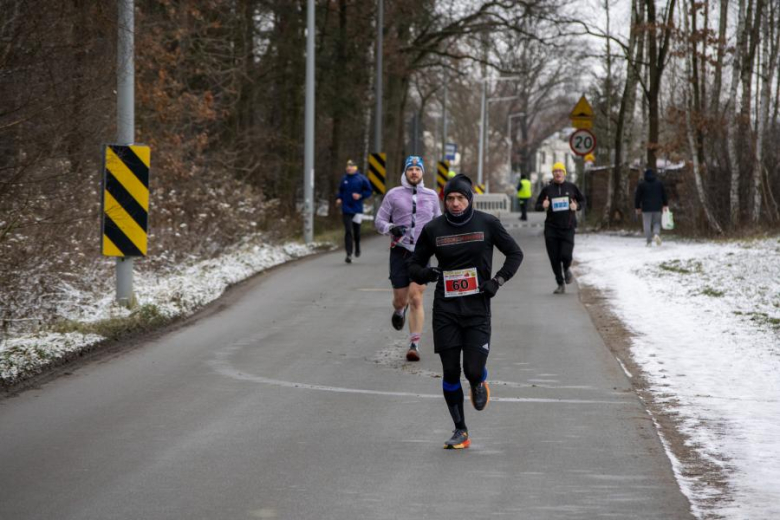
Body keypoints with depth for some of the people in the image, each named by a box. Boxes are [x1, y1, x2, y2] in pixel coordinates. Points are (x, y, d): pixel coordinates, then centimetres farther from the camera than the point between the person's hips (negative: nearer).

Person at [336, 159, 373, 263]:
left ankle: (357, 248, 39)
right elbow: (340, 191, 19)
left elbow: (369, 191, 2)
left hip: (357, 209, -1)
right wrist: (339, 198, 1)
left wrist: (360, 196, -13)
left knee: (356, 231, 9)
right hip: (346, 209, 1)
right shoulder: (344, 179, 5)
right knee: (348, 231, -8)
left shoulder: (361, 179, -3)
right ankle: (349, 254, -9)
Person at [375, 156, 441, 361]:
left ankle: (415, 344, -11)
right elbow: (379, 220, 6)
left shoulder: (431, 195, 10)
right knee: (400, 299, 6)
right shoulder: (394, 194, 4)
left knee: (416, 298, -12)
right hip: (400, 251, 0)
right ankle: (399, 310, 45)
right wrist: (390, 228, -14)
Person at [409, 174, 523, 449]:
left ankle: (479, 384, 28)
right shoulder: (433, 229, 2)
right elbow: (414, 265, 11)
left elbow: (515, 253, 10)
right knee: (450, 372, 1)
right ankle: (460, 431, 15)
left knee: (473, 371, -11)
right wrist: (425, 273, -13)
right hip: (446, 310, 1)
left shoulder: (487, 224, 0)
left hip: (477, 308, -1)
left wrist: (498, 281, -4)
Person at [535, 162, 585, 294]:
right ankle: (560, 285, 16)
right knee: (554, 258, 1)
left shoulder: (571, 187, 4)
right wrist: (543, 206, -14)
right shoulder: (547, 189, 4)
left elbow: (582, 200, 17)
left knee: (566, 255, -14)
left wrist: (577, 206, -4)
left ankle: (567, 268, 23)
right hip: (551, 228, 1)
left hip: (568, 227, -1)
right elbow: (537, 206, 9)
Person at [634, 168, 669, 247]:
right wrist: (665, 205, 24)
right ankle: (656, 234, -18)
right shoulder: (659, 184, 6)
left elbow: (637, 197, 2)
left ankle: (649, 241, -3)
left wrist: (637, 207, 11)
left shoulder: (641, 185, -1)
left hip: (646, 208, -2)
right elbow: (664, 195, 13)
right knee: (657, 223, 11)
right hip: (657, 208, 2)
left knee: (647, 225, 2)